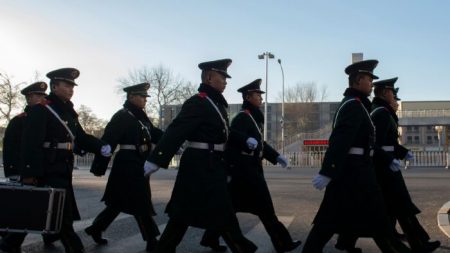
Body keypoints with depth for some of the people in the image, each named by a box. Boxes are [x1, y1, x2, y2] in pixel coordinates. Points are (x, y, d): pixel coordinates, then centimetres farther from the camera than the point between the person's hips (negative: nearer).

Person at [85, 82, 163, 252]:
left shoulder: (142, 117, 14)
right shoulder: (122, 116, -13)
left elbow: (156, 134, 12)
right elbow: (108, 141, -17)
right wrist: (99, 167, -20)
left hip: (139, 166, 9)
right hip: (128, 166, -9)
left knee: (119, 202, 18)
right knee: (141, 204, -2)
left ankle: (95, 229, 34)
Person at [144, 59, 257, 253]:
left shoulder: (216, 103, 15)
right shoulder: (197, 103, -15)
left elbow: (222, 133, 24)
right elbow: (176, 131, -24)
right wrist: (155, 161, -29)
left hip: (210, 166, 10)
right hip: (201, 167, -10)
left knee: (183, 214, 15)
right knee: (222, 213, 1)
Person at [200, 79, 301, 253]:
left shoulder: (254, 118, 17)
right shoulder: (242, 118, -12)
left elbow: (260, 143, 22)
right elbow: (231, 140, -24)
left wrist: (276, 156, 16)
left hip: (250, 168, 10)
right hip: (245, 168, -10)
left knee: (229, 206, 12)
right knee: (265, 208, 0)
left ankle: (210, 239, 20)